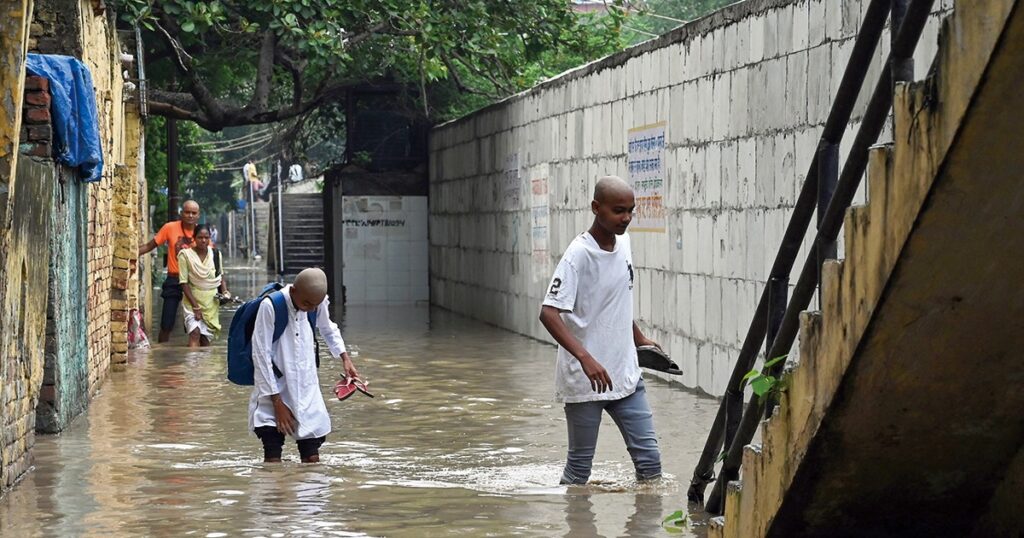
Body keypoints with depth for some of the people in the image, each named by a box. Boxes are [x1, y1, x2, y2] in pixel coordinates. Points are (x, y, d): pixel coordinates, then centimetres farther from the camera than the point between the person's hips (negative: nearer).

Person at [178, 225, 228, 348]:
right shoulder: (185, 255, -9)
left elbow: (221, 276, 18)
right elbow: (184, 283, -11)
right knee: (195, 333, -22)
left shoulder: (216, 254, 3)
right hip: (193, 299, -4)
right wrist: (195, 306, -16)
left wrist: (224, 291, -2)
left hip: (212, 301, 4)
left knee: (205, 337, 7)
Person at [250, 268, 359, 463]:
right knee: (273, 461, -9)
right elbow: (261, 355, -15)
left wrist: (345, 357, 7)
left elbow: (329, 329, 21)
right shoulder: (270, 307, -18)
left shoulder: (317, 303, -3)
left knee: (312, 459, 3)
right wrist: (277, 402, -13)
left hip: (307, 393, 5)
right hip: (274, 393, -5)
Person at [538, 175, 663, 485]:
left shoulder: (624, 243, 6)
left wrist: (639, 338, 30)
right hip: (584, 380, -6)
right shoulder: (579, 254, -17)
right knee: (580, 467, 4)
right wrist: (585, 358, -35)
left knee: (649, 459, 2)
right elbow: (549, 313, -26)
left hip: (625, 375, 7)